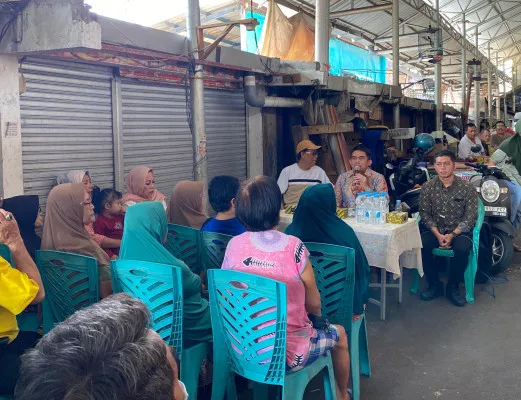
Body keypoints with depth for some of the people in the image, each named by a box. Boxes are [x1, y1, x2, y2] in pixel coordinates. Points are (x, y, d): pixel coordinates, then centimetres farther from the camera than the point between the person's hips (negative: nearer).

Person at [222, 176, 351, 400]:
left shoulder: (234, 245, -10)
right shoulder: (293, 247, -20)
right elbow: (314, 304, -7)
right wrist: (316, 315, 16)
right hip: (286, 352, -4)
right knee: (339, 334, 26)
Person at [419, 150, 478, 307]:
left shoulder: (467, 187, -4)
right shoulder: (428, 187, 1)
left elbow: (470, 217, -6)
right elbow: (425, 213, -1)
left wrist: (452, 235, -17)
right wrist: (438, 235, -15)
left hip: (459, 230, -1)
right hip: (435, 230, 2)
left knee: (462, 248, -33)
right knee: (421, 244, -28)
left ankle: (453, 287, -8)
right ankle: (435, 285, -7)